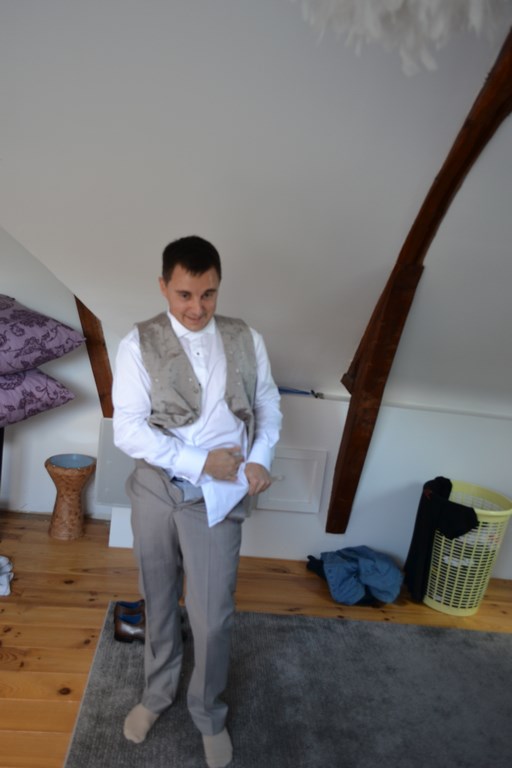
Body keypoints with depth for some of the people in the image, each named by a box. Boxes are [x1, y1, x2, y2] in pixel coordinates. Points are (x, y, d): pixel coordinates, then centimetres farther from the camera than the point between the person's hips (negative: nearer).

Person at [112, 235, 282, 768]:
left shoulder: (246, 340, -2)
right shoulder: (138, 345, -9)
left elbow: (268, 407, 7)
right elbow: (127, 429, -14)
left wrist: (260, 459, -10)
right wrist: (199, 462, -19)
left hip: (216, 498, 0)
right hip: (155, 490, 0)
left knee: (212, 618, 6)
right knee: (158, 602, 20)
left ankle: (208, 714, 36)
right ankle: (156, 693, 48)